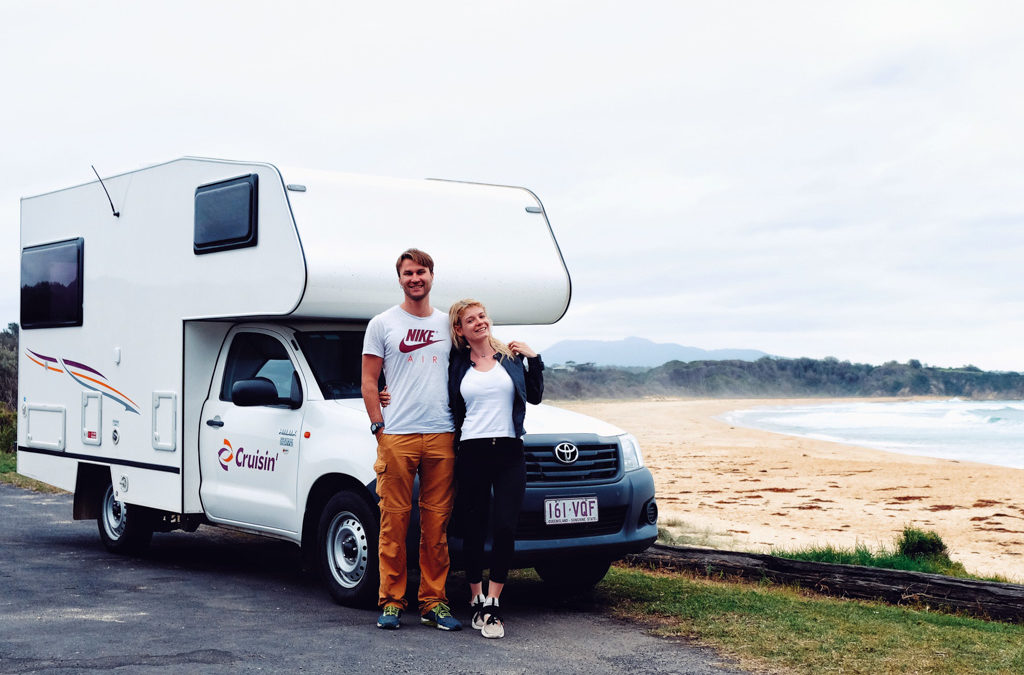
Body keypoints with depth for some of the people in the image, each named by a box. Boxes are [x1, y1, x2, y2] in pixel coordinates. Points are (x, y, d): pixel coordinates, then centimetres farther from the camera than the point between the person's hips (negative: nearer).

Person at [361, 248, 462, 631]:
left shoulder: (447, 325, 15)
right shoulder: (382, 324, 7)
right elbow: (369, 381, 5)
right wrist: (379, 427, -4)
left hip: (441, 436, 2)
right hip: (397, 437, -2)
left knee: (436, 523, 3)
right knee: (394, 521, -2)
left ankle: (433, 603, 10)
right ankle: (391, 602, 5)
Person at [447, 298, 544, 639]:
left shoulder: (511, 357, 10)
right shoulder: (457, 365, 9)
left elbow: (534, 395, 12)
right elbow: (452, 409, 14)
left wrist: (533, 359, 3)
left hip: (509, 453, 0)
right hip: (471, 454, 0)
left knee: (505, 528, -10)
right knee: (474, 530, 4)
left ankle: (492, 603, -4)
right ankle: (478, 601, 17)